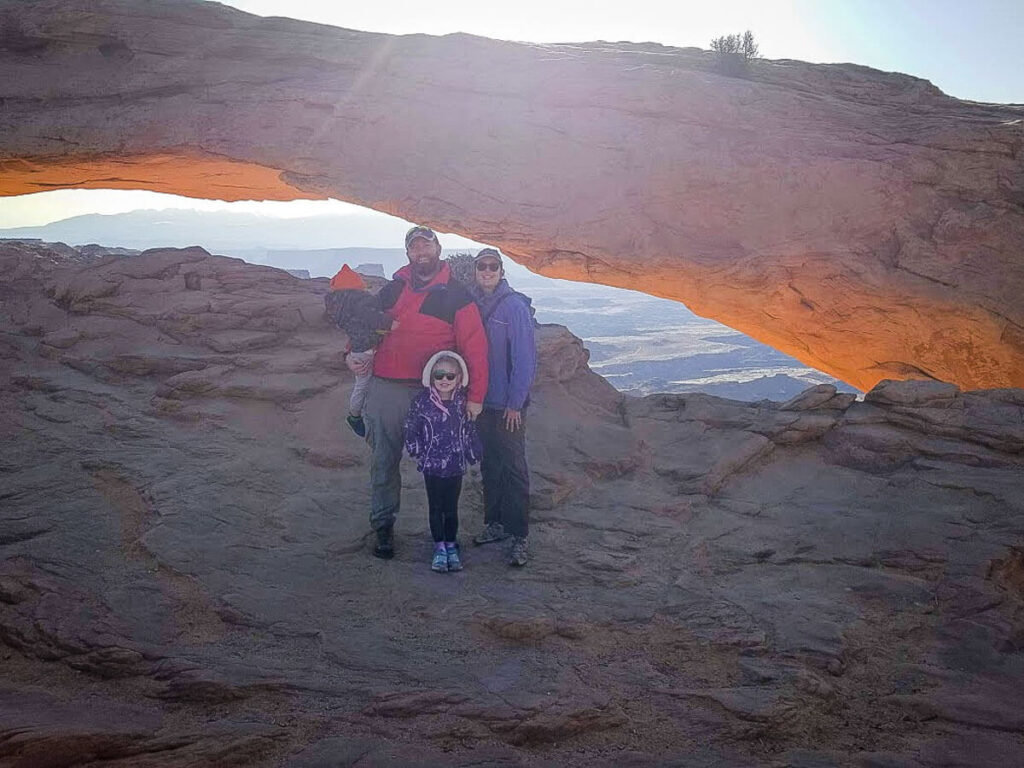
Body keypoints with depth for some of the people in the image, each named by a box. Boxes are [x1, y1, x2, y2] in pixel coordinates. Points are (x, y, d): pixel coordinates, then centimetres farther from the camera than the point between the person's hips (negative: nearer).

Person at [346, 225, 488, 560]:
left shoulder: (456, 296, -1)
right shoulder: (392, 290, 11)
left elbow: (474, 347, -6)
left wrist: (475, 396, -11)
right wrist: (353, 355, 5)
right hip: (385, 390, 3)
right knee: (384, 461, 8)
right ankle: (383, 526, 20)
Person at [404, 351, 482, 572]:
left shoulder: (463, 402, -5)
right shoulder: (422, 401, -8)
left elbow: (470, 429, 5)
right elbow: (411, 428, 2)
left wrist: (473, 454, 6)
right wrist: (416, 450, 0)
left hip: (456, 465, 1)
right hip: (431, 465, -1)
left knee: (451, 508, 10)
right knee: (435, 507, 9)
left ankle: (451, 545, 25)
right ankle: (439, 548, 20)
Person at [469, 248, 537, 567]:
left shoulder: (515, 306, -11)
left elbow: (524, 358, -12)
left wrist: (515, 403, -14)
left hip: (508, 404, -6)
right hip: (481, 401, 6)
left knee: (513, 468, -2)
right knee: (489, 465, 14)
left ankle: (519, 535, 4)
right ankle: (495, 524, 27)